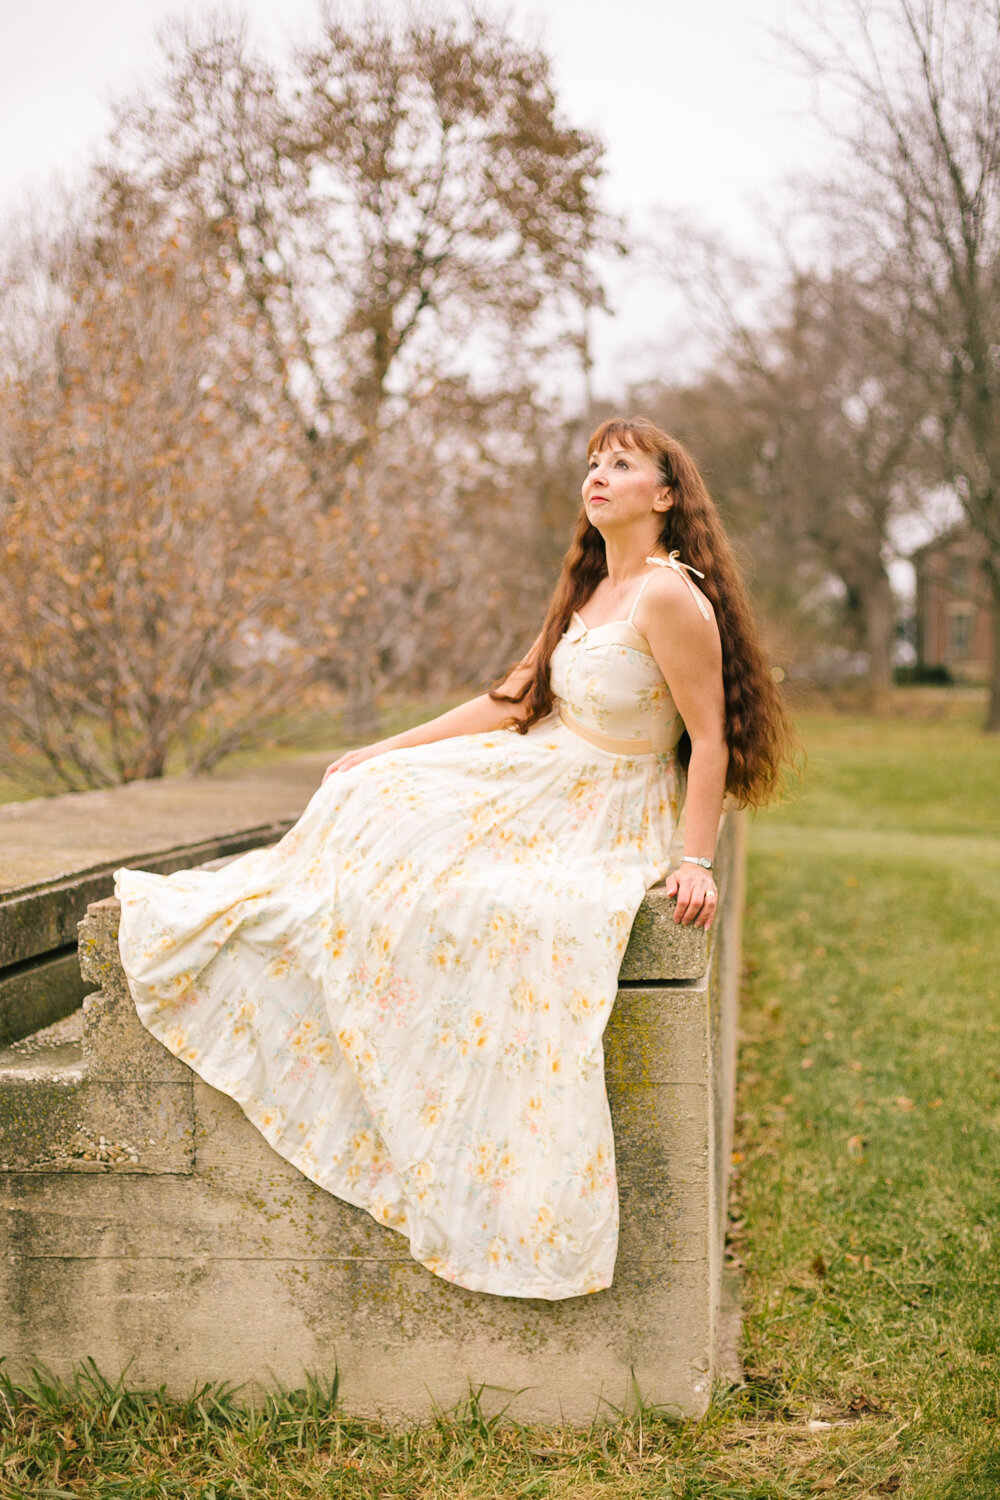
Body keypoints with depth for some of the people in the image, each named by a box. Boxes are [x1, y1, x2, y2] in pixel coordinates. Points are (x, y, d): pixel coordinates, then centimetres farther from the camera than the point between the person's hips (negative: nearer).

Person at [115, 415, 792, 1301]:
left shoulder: (670, 596, -18)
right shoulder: (589, 593, 9)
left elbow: (711, 738, -18)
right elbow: (512, 702, 14)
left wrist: (695, 863, -24)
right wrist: (386, 751, 15)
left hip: (607, 830, -8)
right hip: (538, 782, 8)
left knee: (516, 916, -31)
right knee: (382, 797, 3)